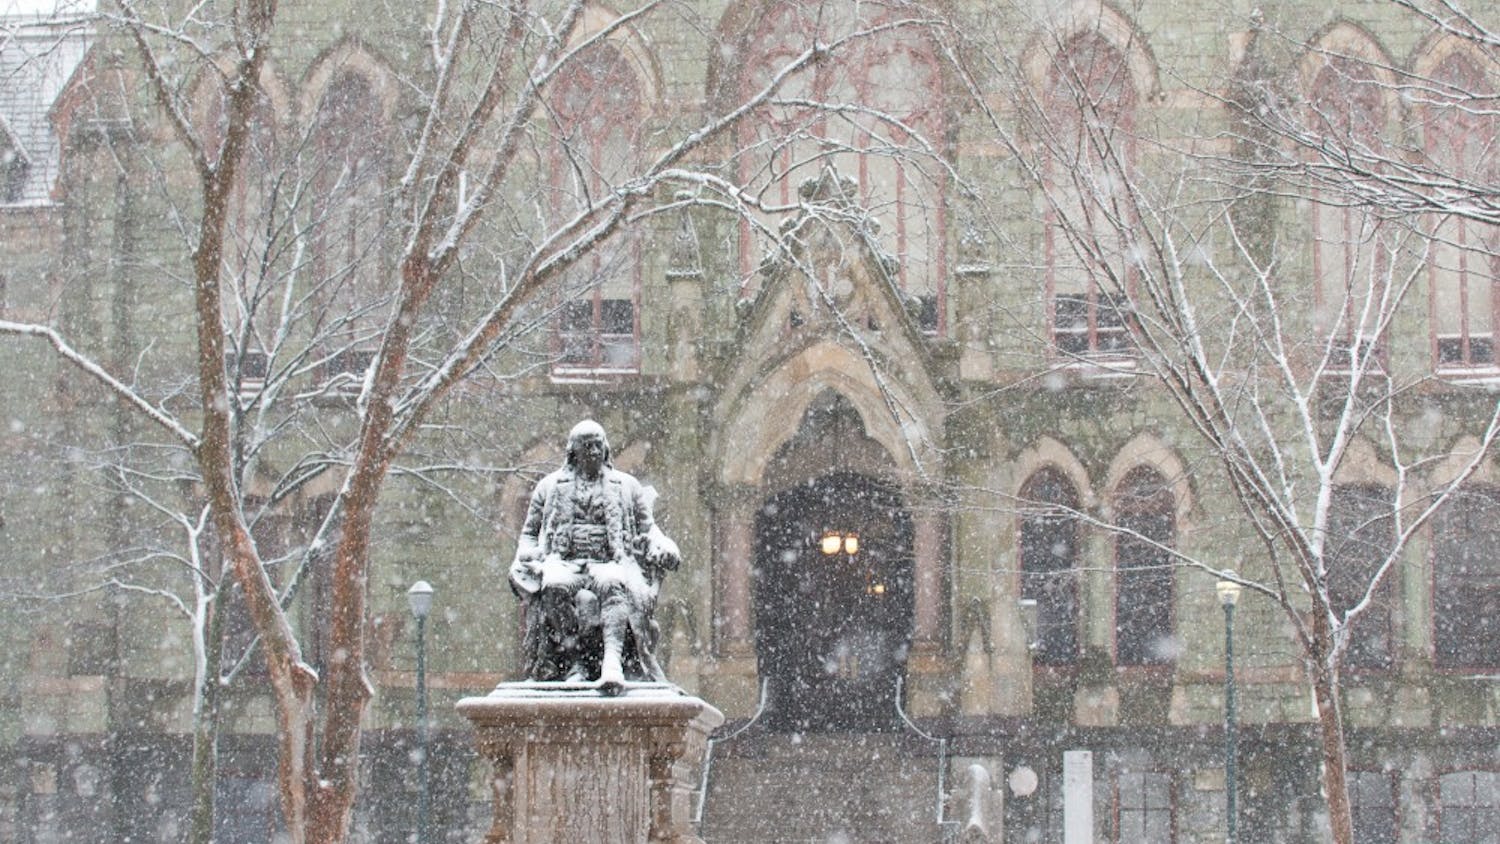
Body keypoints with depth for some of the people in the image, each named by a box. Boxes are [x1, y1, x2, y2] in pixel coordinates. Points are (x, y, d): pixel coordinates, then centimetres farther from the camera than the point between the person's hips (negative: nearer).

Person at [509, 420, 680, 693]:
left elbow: (648, 528, 20)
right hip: (563, 564, 1)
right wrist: (526, 557, 3)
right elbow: (530, 532, 24)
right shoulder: (551, 486, 21)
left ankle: (612, 661, -58)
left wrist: (662, 547, -3)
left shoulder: (627, 486, 21)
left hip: (610, 565, 0)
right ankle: (575, 661, -36)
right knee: (556, 587, -38)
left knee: (613, 584, -39)